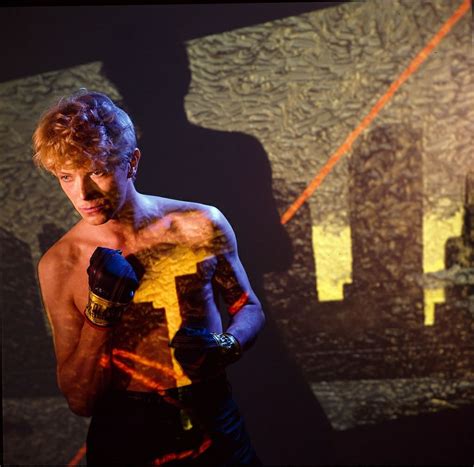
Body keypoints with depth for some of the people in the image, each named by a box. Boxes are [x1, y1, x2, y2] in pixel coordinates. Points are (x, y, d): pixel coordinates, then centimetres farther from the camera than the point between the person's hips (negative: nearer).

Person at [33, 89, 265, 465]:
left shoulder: (201, 226, -10)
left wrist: (225, 347, -16)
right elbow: (80, 401, -7)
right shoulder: (59, 267, -9)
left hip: (214, 430, 1)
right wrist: (100, 312, -21)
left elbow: (249, 309, 4)